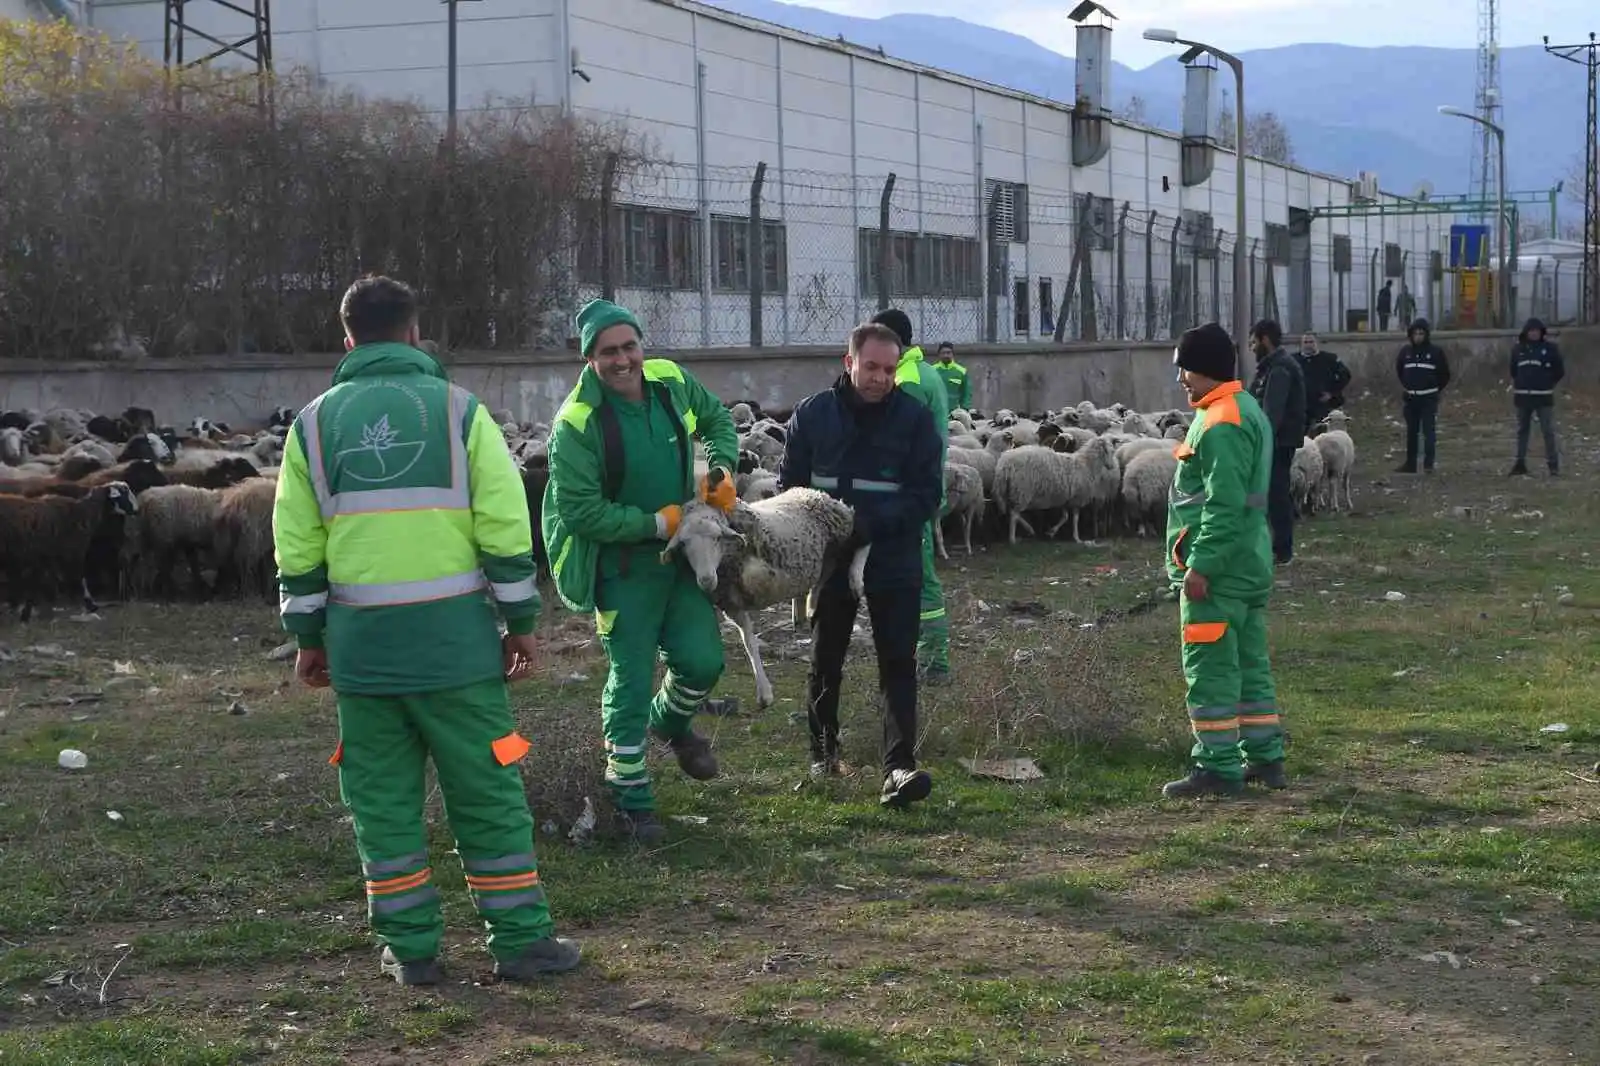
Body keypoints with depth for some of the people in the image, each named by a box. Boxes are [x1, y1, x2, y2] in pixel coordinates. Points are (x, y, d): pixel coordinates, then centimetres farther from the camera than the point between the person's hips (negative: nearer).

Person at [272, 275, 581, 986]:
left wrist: (308, 638, 15)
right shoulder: (458, 409, -1)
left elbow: (296, 548, 5)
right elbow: (505, 528, -4)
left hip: (361, 643, 2)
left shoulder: (315, 424, 5)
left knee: (383, 800, 11)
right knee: (488, 795, 7)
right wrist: (521, 622, 4)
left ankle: (410, 949, 15)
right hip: (453, 636, -1)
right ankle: (521, 941, 11)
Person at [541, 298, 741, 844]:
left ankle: (671, 722, 39)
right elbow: (581, 513, -23)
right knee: (631, 680, 0)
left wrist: (721, 469, -2)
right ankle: (632, 801, 14)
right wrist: (659, 523, -20)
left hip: (682, 551, 5)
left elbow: (717, 419, 16)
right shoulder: (577, 424, -22)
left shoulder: (671, 382, -5)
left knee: (702, 660, 4)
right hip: (623, 564, -5)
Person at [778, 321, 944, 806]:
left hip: (894, 561, -2)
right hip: (830, 559, 2)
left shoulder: (915, 417, -6)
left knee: (898, 662, -8)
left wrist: (870, 523, -22)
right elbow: (788, 484, 6)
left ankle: (899, 767, -14)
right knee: (825, 660, 13)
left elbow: (927, 493, -9)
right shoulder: (812, 413, -1)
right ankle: (823, 754, 30)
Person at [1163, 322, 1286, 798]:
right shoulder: (1247, 411, 17)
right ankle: (1265, 759, 21)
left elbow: (1224, 504, -23)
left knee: (1209, 670, -6)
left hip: (1218, 571, -11)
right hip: (1250, 564, 11)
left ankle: (1218, 767, -3)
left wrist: (1200, 565, -23)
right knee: (1250, 664, 15)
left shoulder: (1220, 424, -18)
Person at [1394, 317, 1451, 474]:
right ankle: (1410, 463, 17)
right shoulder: (1406, 350, 5)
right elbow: (1399, 368, 23)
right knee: (1411, 431, 10)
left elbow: (1445, 373, 6)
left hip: (1429, 398, -4)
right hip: (1411, 398, 4)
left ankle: (1428, 464, -9)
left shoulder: (1436, 351, -4)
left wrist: (1438, 389, 6)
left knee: (1429, 431, -9)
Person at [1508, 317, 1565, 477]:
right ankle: (1521, 463, 18)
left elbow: (1560, 371, 3)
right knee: (1522, 430, 10)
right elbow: (1513, 369, 19)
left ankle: (1553, 464, 0)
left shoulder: (1550, 348, -3)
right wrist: (1515, 385, 11)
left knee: (1548, 431, -4)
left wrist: (1549, 385, 5)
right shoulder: (1519, 349, 6)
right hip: (1522, 396, 4)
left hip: (1543, 396, -4)